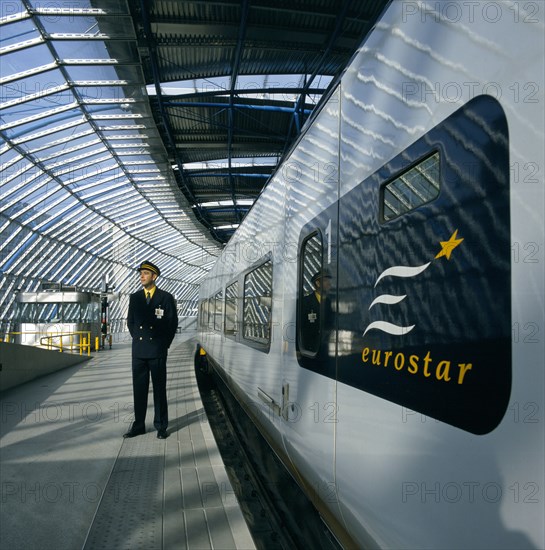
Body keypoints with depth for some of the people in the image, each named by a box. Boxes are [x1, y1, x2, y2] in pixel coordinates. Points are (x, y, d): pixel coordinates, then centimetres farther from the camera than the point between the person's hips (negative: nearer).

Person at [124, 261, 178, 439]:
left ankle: (161, 426, 13)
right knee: (139, 389, 7)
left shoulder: (166, 297, -1)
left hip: (158, 351, -3)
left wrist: (165, 344, 1)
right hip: (138, 350, 3)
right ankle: (139, 425, 17)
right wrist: (137, 338, 9)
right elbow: (130, 321, 17)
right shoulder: (134, 297, 8)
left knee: (159, 388, 4)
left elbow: (173, 322, 1)